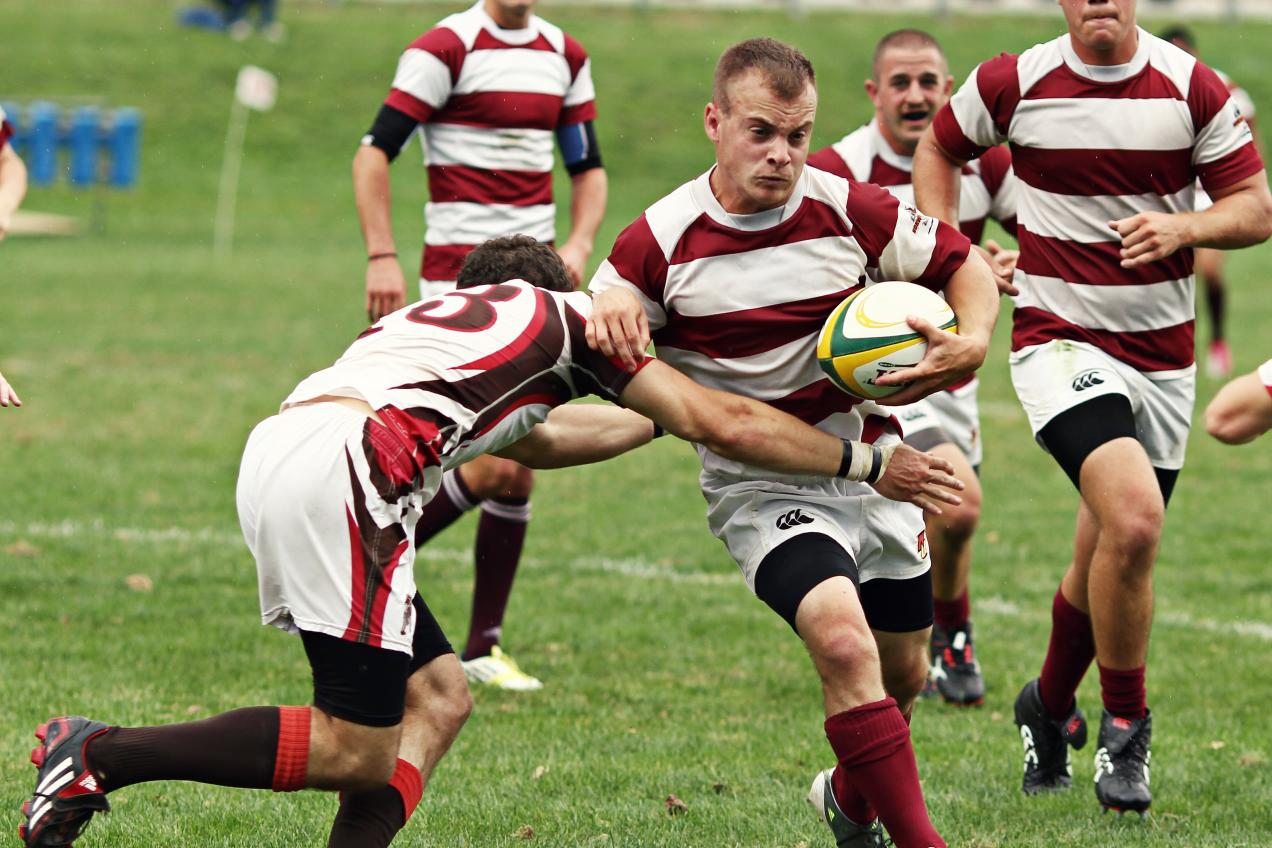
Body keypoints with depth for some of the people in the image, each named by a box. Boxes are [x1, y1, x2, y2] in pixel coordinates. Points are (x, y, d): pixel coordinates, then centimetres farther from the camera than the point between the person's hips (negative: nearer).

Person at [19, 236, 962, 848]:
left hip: (277, 451, 8)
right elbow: (725, 425, 13)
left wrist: (653, 417, 60)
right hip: (337, 466, -8)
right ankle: (102, 754, -8)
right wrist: (870, 462, 21)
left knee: (439, 698, 13)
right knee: (358, 751, -5)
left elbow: (526, 440, 52)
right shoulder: (568, 316, 17)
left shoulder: (437, 318, 35)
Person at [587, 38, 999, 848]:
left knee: (903, 674, 14)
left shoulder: (851, 210, -8)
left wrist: (971, 342, -17)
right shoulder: (661, 242, -12)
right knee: (843, 638, -28)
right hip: (759, 486, -4)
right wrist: (611, 316, -25)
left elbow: (964, 264, 4)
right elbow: (593, 341, 0)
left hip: (872, 471, 4)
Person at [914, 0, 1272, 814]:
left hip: (1162, 355, 3)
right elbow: (938, 148, 13)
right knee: (1133, 519, -25)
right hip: (1059, 342, -3)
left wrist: (1183, 227, -19)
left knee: (1108, 562, 12)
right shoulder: (1013, 83, -6)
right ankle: (1125, 726, -7)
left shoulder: (1194, 88, -4)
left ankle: (1051, 704, 41)